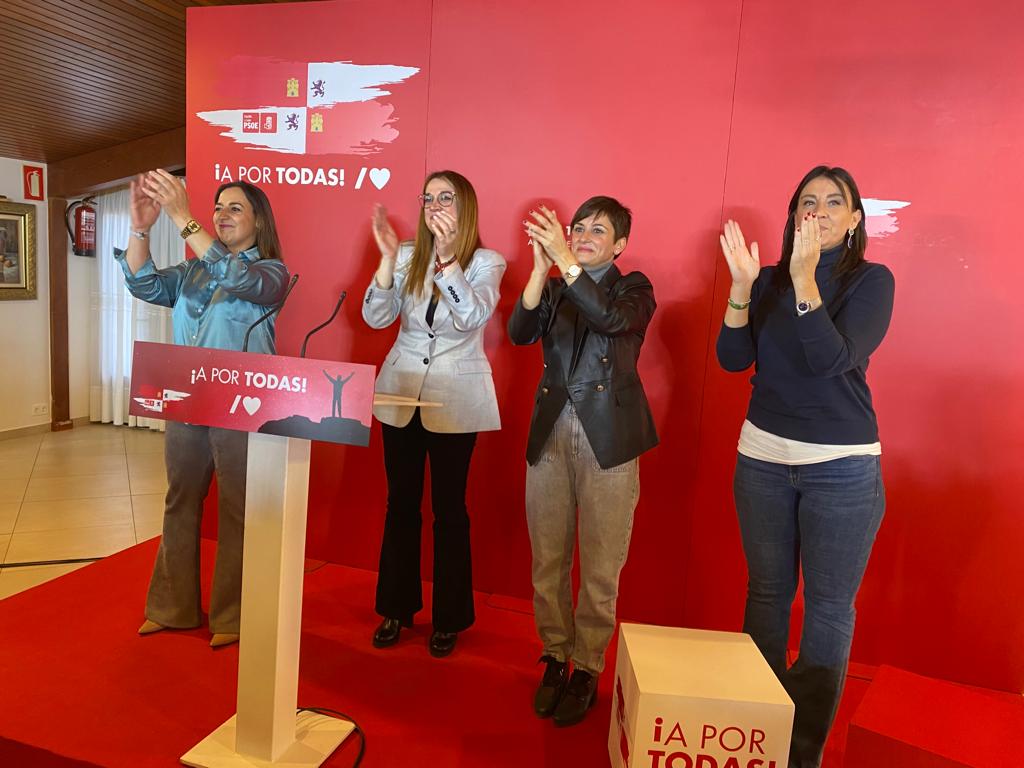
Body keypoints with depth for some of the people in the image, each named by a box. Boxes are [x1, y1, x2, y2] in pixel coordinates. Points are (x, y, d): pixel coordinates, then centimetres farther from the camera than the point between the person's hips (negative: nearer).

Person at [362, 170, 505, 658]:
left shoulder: (487, 263, -4)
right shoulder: (408, 256, 4)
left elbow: (473, 316, -22)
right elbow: (376, 317, -6)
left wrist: (448, 255, -31)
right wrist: (387, 256, -18)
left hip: (455, 401, -3)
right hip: (401, 393, 3)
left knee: (449, 508, 6)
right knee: (400, 503, 11)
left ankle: (449, 618, 22)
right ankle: (396, 607, 28)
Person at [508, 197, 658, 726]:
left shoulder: (634, 289, 6)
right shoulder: (555, 289, 13)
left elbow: (613, 319, -18)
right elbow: (519, 332, -6)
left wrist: (566, 261, -22)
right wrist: (541, 267, -16)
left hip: (608, 439, -3)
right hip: (550, 434, 3)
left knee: (600, 566, 3)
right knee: (548, 559, 9)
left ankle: (586, 670, 20)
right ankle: (555, 658, 26)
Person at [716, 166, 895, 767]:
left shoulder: (871, 280, -4)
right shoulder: (771, 280, 6)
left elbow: (832, 360, -18)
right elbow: (733, 359, -3)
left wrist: (804, 278, -22)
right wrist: (743, 284, -14)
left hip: (842, 468, -3)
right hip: (763, 458, 3)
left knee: (829, 607, 4)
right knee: (766, 593, 13)